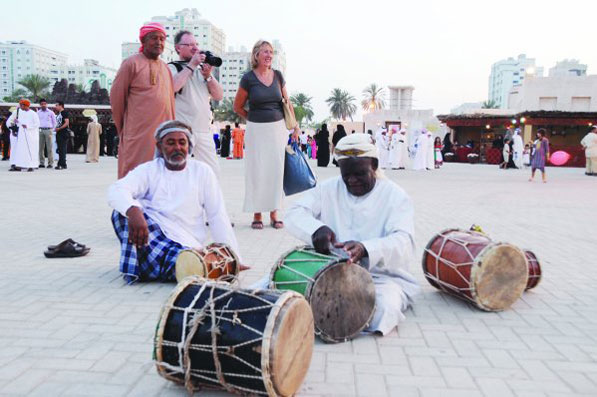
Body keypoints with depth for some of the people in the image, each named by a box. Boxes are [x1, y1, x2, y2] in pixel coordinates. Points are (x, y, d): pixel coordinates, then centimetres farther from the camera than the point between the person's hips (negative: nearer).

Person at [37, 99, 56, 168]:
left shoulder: (51, 112, 6)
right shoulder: (38, 113, 10)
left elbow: (54, 122, 10)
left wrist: (52, 130, 4)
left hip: (48, 130, -2)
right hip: (40, 130, 2)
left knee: (49, 147, -6)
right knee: (40, 147, 2)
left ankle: (50, 163, -5)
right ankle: (41, 163, 7)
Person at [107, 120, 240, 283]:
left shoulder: (202, 171, 8)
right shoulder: (148, 170, 7)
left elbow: (217, 217, 6)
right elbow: (116, 190, -12)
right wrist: (134, 211, -36)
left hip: (184, 244, -1)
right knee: (124, 209, -26)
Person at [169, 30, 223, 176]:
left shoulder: (202, 68, 17)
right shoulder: (172, 68, 1)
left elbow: (219, 96, 11)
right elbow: (173, 87, -22)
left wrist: (208, 75, -4)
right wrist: (191, 65, -13)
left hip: (204, 131, 6)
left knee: (213, 173, 8)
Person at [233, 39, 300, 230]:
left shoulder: (278, 76, 6)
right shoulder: (248, 78, -3)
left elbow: (287, 103, 14)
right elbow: (237, 107, 6)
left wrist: (295, 125, 10)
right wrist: (255, 119, 9)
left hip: (278, 128, 3)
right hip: (256, 130, -3)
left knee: (276, 170, 3)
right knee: (257, 171, -1)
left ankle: (274, 214, 12)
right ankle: (257, 214, 10)